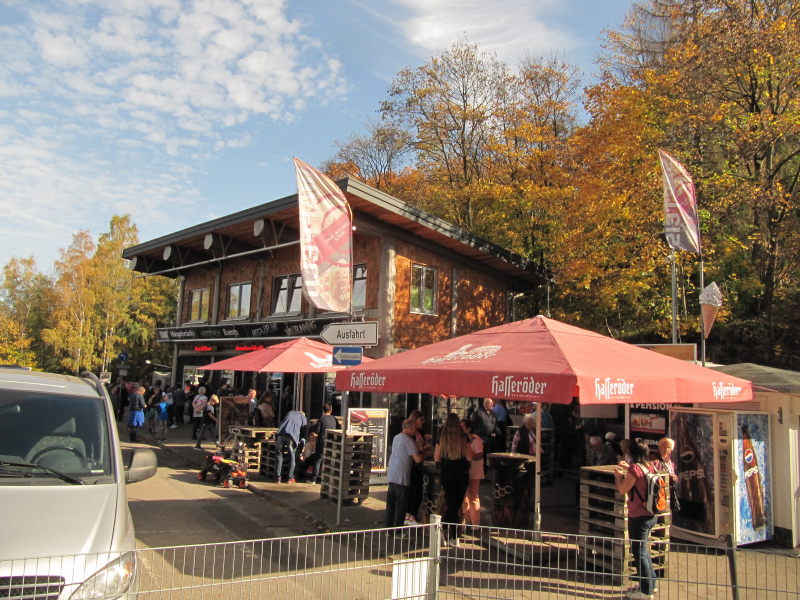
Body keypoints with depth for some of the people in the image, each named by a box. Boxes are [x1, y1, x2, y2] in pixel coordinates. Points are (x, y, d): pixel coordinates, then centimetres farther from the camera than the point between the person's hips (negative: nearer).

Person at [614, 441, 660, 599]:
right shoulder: (651, 466, 3)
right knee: (643, 550, 22)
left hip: (638, 517, -9)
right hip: (651, 515, 9)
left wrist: (618, 475, 1)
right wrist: (628, 469, 24)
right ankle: (651, 583, 33)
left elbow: (622, 490, -14)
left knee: (639, 552, 2)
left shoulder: (634, 468, -21)